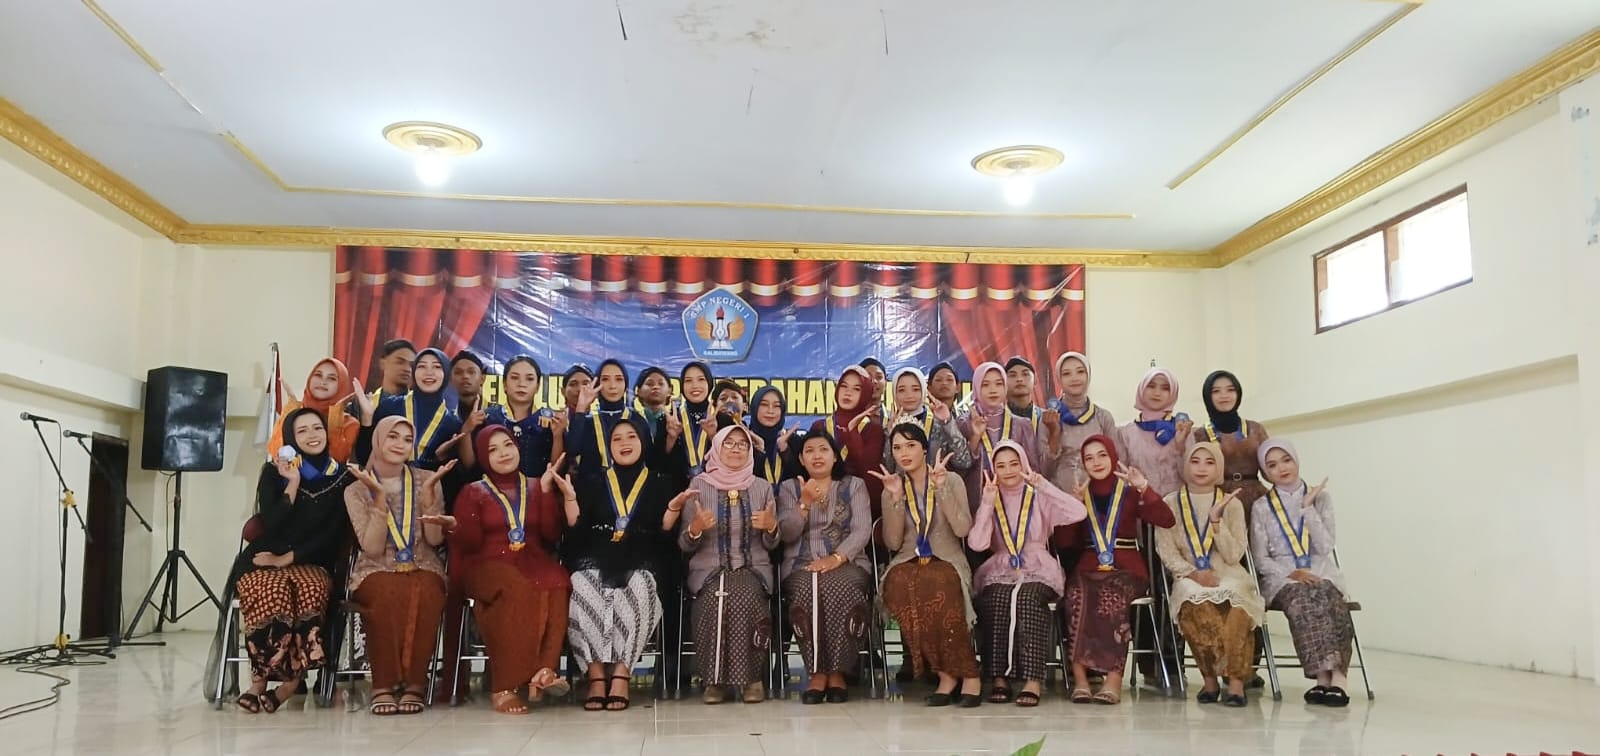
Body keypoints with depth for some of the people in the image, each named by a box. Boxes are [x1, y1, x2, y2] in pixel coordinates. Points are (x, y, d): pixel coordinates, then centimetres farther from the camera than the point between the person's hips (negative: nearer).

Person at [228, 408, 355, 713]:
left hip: (313, 564, 0)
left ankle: (290, 679, -28)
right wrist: (293, 485, -11)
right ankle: (259, 677, -23)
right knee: (272, 591, -36)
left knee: (311, 591, -36)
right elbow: (270, 527, -5)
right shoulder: (274, 471, 7)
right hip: (263, 562, 0)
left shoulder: (343, 477, 6)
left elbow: (336, 535, 1)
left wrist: (289, 557, -7)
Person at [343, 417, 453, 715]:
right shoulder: (356, 491, 4)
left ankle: (414, 683, -25)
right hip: (377, 571, -1)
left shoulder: (426, 480, 7)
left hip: (423, 568, 1)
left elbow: (435, 539, -2)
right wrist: (379, 495, -15)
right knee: (388, 594, -37)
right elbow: (372, 548, -9)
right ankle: (383, 685, -26)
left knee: (424, 596, -36)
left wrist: (429, 490, -11)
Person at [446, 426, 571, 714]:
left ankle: (543, 670, -39)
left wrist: (547, 492, -2)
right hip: (490, 564, -2)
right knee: (517, 589, -38)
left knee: (556, 585, -35)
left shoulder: (535, 487, 19)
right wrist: (457, 526, -18)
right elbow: (469, 544, 3)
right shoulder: (474, 492, 14)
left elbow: (552, 535, 6)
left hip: (533, 561, 2)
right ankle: (504, 687, -35)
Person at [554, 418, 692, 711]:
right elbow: (576, 529, 9)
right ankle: (596, 675, -31)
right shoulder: (592, 483, 18)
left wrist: (674, 509, -9)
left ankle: (621, 675, -33)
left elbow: (665, 533, 7)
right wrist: (569, 497, -2)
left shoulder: (658, 483, 14)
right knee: (583, 589, -35)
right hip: (595, 558, 1)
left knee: (637, 589, -37)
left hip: (639, 561, -1)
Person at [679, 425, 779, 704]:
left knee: (745, 599, -32)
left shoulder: (762, 487, 11)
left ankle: (752, 678, -17)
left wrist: (772, 527, -12)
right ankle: (715, 679, -16)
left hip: (753, 569, 1)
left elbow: (771, 544, 10)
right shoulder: (699, 485, 6)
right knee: (715, 600, -33)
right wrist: (695, 528, -17)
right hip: (710, 569, 0)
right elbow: (685, 545, 5)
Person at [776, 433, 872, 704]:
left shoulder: (854, 485, 15)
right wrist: (805, 504, -12)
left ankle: (837, 673, -27)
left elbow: (862, 530, 2)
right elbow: (787, 534, 5)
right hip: (801, 566, 1)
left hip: (847, 562, 0)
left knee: (840, 589, -36)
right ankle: (817, 673, -26)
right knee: (808, 590, -35)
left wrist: (837, 558, -15)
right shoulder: (789, 488, 17)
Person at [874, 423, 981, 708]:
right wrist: (896, 498, -8)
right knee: (900, 586, -35)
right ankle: (948, 672, -23)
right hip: (907, 563, 2)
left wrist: (941, 489, -13)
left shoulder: (951, 481, 6)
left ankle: (967, 673, -24)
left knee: (937, 588, -38)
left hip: (945, 562, -2)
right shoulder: (892, 489, 12)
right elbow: (893, 543, 1)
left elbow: (963, 530, -8)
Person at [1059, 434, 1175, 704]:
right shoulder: (1079, 495, 17)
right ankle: (1080, 677, -34)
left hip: (1126, 568, -1)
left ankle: (1114, 678, -35)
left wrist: (1144, 487, -16)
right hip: (1088, 568, 1)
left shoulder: (1130, 493, 12)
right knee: (1078, 596, -33)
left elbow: (1167, 521, -5)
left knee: (1111, 596, -36)